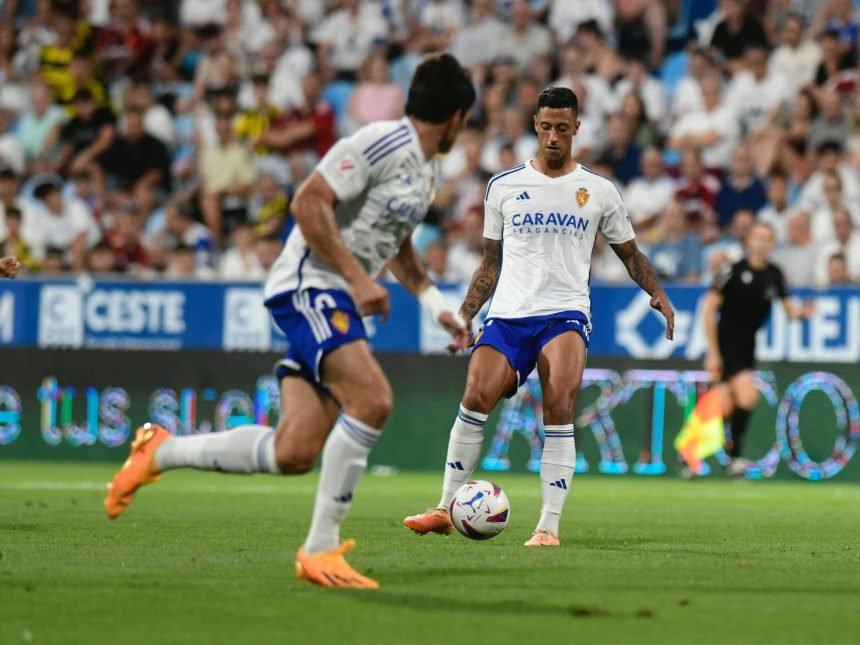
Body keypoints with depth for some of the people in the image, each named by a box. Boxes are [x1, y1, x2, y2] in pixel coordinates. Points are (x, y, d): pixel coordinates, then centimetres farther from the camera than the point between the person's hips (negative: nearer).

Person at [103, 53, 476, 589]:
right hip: (308, 285, -9)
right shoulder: (382, 143, -12)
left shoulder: (427, 169, 20)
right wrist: (358, 278, -22)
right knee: (373, 399, -28)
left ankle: (161, 451, 15)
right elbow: (309, 202, -20)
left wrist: (436, 304, 26)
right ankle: (321, 548, -23)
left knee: (293, 454, -4)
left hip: (337, 304, 9)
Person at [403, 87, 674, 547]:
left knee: (559, 406, -23)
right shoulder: (503, 186, 11)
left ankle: (549, 526, -21)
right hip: (508, 314, 1)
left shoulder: (598, 190, 9)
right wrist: (464, 315, 9)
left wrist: (658, 293, -1)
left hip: (566, 313, -1)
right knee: (476, 398, -18)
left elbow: (629, 253, 17)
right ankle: (446, 509, -4)